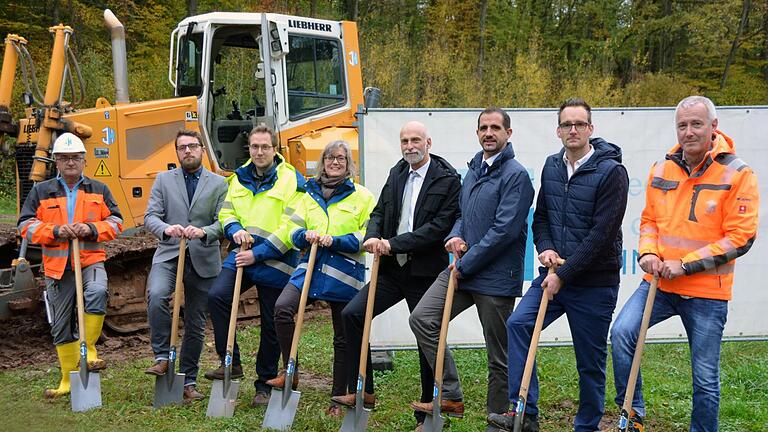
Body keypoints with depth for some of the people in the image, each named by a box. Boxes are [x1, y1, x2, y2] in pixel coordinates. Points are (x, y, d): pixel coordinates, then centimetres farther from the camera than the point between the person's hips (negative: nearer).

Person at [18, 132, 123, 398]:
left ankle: (89, 351, -16)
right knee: (62, 326, 8)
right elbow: (26, 225, 4)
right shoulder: (41, 191, 9)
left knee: (97, 292, -34)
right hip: (57, 266, 2)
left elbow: (116, 222, 7)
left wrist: (92, 229, -12)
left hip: (91, 260, -1)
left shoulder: (99, 190, 10)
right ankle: (69, 380, 22)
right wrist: (54, 231, -13)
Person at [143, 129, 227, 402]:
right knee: (156, 295, -30)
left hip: (203, 260, 0)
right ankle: (162, 357, -13)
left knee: (196, 325, 7)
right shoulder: (163, 180, 9)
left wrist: (204, 232, -24)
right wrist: (165, 228, -22)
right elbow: (150, 216, 0)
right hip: (168, 255, 0)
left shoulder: (219, 184, 6)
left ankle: (188, 381, 21)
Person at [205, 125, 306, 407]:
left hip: (275, 263, -4)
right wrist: (235, 230, -10)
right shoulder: (240, 178, 9)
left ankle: (264, 386, 23)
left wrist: (257, 254, -18)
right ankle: (230, 362, -7)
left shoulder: (292, 181, -8)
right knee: (217, 295, -22)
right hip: (242, 256, 4)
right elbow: (226, 213, 14)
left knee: (271, 326, 7)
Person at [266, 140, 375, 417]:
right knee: (282, 307, -24)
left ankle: (338, 399, 22)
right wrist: (307, 235, -11)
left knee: (343, 338, 7)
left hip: (344, 274, -2)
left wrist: (334, 241, -17)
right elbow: (294, 230, 11)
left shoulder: (362, 196, 0)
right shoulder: (310, 194, 12)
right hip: (311, 267, 3)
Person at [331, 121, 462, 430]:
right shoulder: (396, 173, 11)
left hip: (425, 272, -6)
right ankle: (361, 391, 7)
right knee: (351, 314, -6)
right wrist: (373, 237, -11)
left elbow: (440, 226, -19)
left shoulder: (448, 179, -10)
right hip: (392, 268, 6)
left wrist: (393, 243, -20)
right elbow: (379, 212, 12)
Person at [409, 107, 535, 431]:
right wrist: (455, 236, 0)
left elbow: (504, 230, -19)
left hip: (496, 276, -7)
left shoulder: (515, 175, -12)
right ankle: (451, 396, 3)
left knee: (498, 356, 5)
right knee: (421, 319, -5)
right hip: (463, 268, 8)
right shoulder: (473, 170, 14)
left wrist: (465, 265, -15)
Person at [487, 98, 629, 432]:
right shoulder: (551, 167, 7)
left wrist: (563, 275, -18)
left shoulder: (611, 171, -12)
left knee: (591, 361, 6)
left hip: (594, 282, -5)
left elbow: (602, 233, -18)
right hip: (555, 273, 5)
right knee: (518, 323, -14)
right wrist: (545, 248, -5)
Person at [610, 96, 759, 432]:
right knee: (621, 332, -19)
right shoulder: (662, 169, 4)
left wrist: (685, 265, -18)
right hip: (659, 282, 3)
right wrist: (648, 253, -6)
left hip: (707, 292, -3)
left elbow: (740, 237, -13)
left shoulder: (737, 173, -9)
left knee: (706, 378, 7)